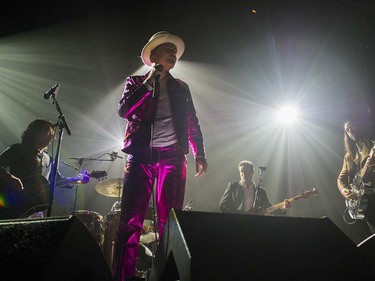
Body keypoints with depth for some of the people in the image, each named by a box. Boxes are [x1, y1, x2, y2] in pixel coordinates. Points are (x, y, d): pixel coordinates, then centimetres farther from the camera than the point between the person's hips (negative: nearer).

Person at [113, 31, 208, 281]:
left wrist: (199, 154, 5)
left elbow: (193, 124, 18)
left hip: (173, 157, 2)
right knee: (131, 220, -8)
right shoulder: (136, 82, 14)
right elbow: (124, 111, -3)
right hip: (141, 156, -2)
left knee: (169, 221, -3)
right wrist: (150, 82, -4)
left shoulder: (181, 87, 21)